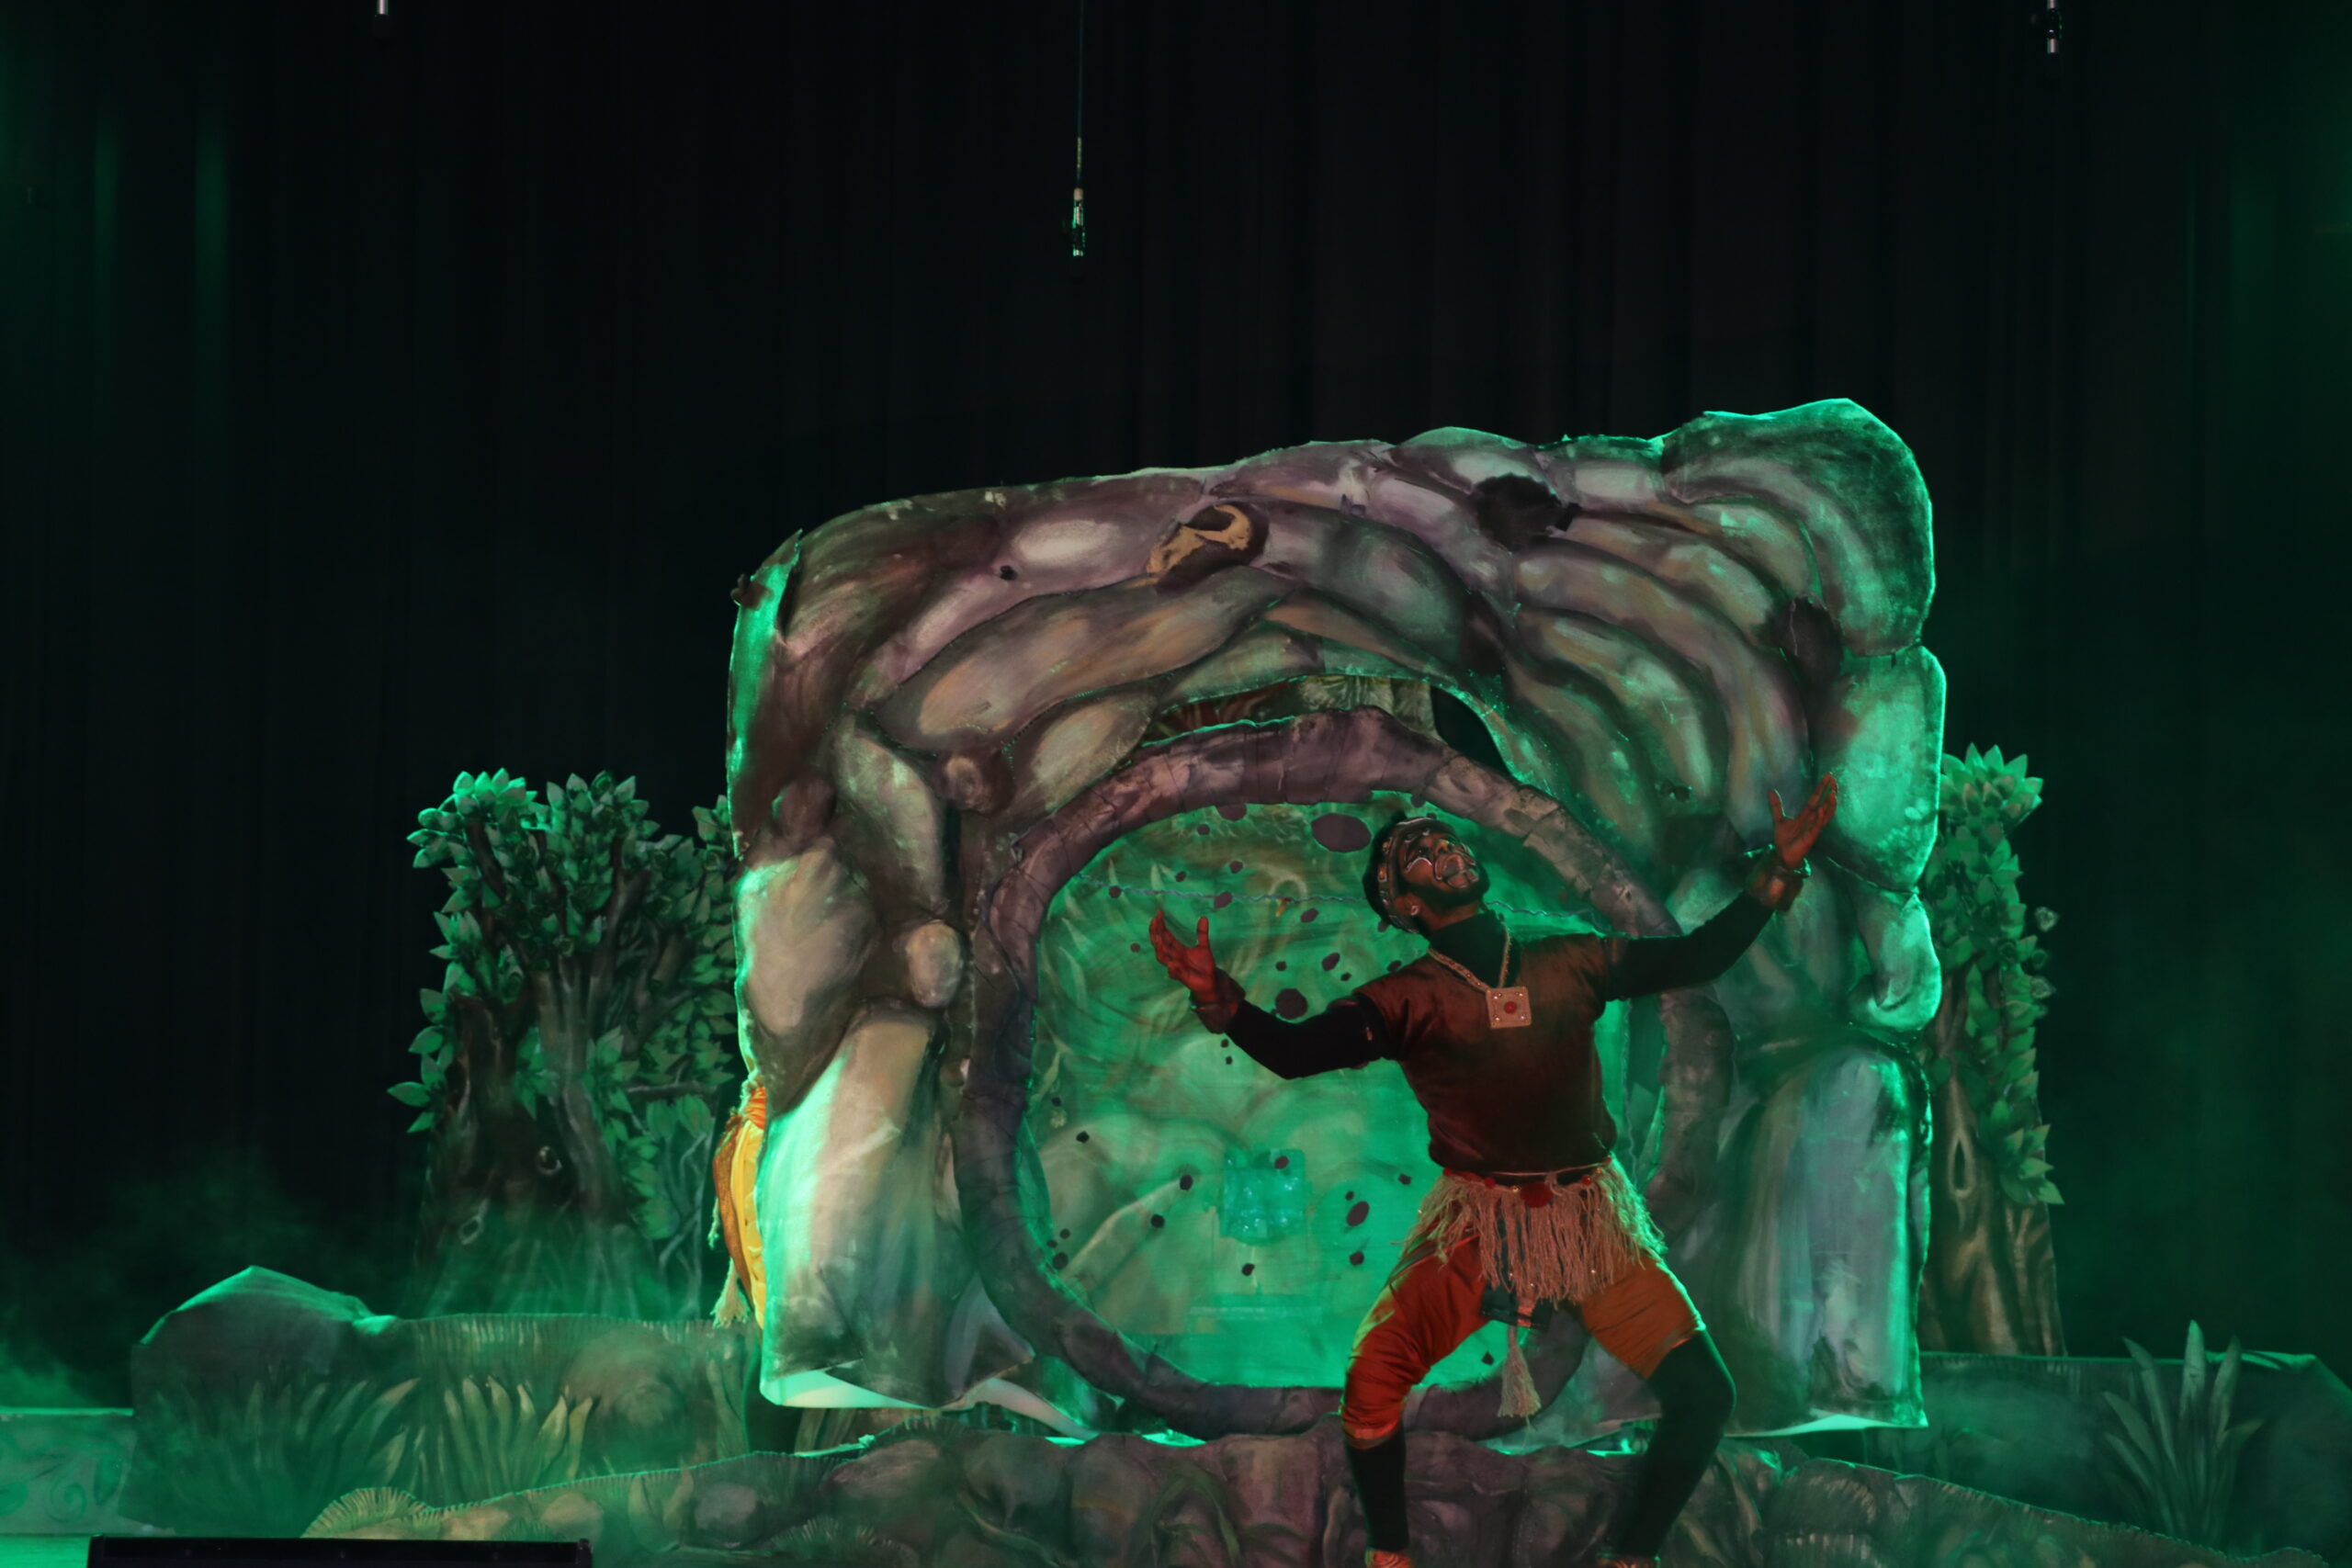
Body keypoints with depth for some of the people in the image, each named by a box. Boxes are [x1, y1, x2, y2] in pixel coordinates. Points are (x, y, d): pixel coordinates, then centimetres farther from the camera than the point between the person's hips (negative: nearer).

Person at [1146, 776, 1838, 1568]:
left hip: (1591, 1219, 2)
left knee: (1702, 1391, -8)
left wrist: (1780, 869, -3)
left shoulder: (1570, 964, 4)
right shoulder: (1408, 999, -3)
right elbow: (1296, 1050, -14)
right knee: (1370, 1383, -21)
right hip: (1476, 1224, -2)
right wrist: (1221, 998, -32)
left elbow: (1697, 956, 5)